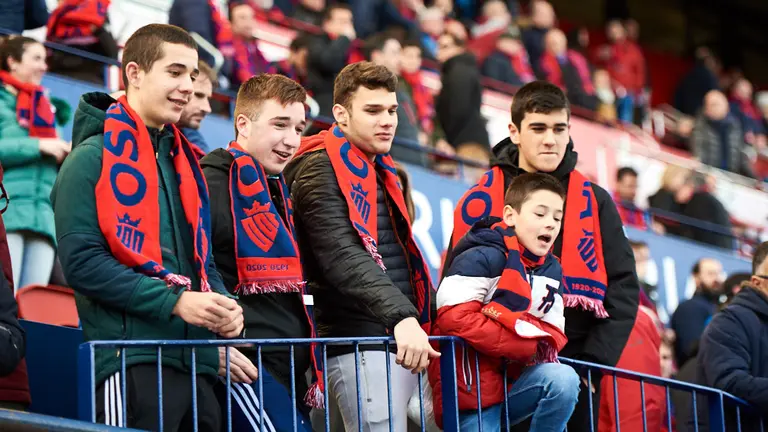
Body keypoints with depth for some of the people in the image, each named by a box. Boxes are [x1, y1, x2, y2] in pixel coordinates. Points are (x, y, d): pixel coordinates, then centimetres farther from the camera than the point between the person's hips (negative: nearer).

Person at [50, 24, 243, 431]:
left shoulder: (183, 161, 20)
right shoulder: (93, 157, -3)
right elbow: (81, 261, -12)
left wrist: (222, 303, 2)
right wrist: (174, 301, -17)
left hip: (196, 361, 8)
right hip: (133, 362, -8)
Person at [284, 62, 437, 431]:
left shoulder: (384, 173, 21)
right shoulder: (320, 171, -8)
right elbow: (342, 257, -23)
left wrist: (422, 322, 15)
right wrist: (400, 316, -34)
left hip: (406, 344, 9)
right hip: (360, 346, -9)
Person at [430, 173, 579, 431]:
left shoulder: (551, 270, 10)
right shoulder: (483, 258, -14)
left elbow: (553, 333, 9)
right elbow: (455, 318, -23)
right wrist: (530, 346, -20)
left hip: (514, 385, 6)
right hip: (472, 390, -6)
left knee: (564, 379, -22)